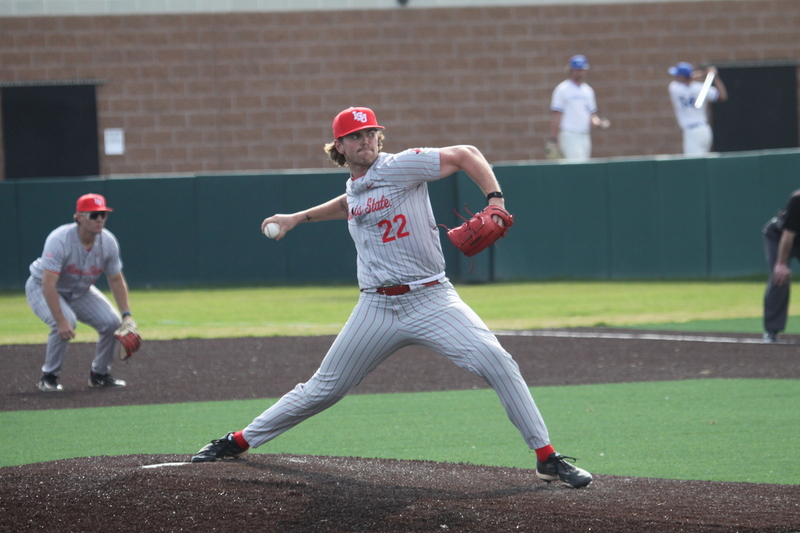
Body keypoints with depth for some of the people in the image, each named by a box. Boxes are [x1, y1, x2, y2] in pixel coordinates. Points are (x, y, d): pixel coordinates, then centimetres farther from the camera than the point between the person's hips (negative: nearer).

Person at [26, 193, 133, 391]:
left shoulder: (108, 242, -16)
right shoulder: (60, 240, -35)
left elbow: (116, 280, -4)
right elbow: (48, 284, -39)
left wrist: (126, 315, -12)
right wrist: (61, 321, -45)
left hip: (80, 291, 6)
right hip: (42, 288, -6)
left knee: (112, 321, -11)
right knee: (66, 321, -33)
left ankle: (99, 374, 12)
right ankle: (49, 377, -14)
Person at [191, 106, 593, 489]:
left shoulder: (400, 167, -8)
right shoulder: (353, 188, 12)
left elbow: (466, 154, -9)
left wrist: (495, 201, -20)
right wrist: (298, 218, 37)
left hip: (431, 300, -5)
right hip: (377, 309, 5)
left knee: (495, 361, -23)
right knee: (323, 389, 10)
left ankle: (547, 459, -16)